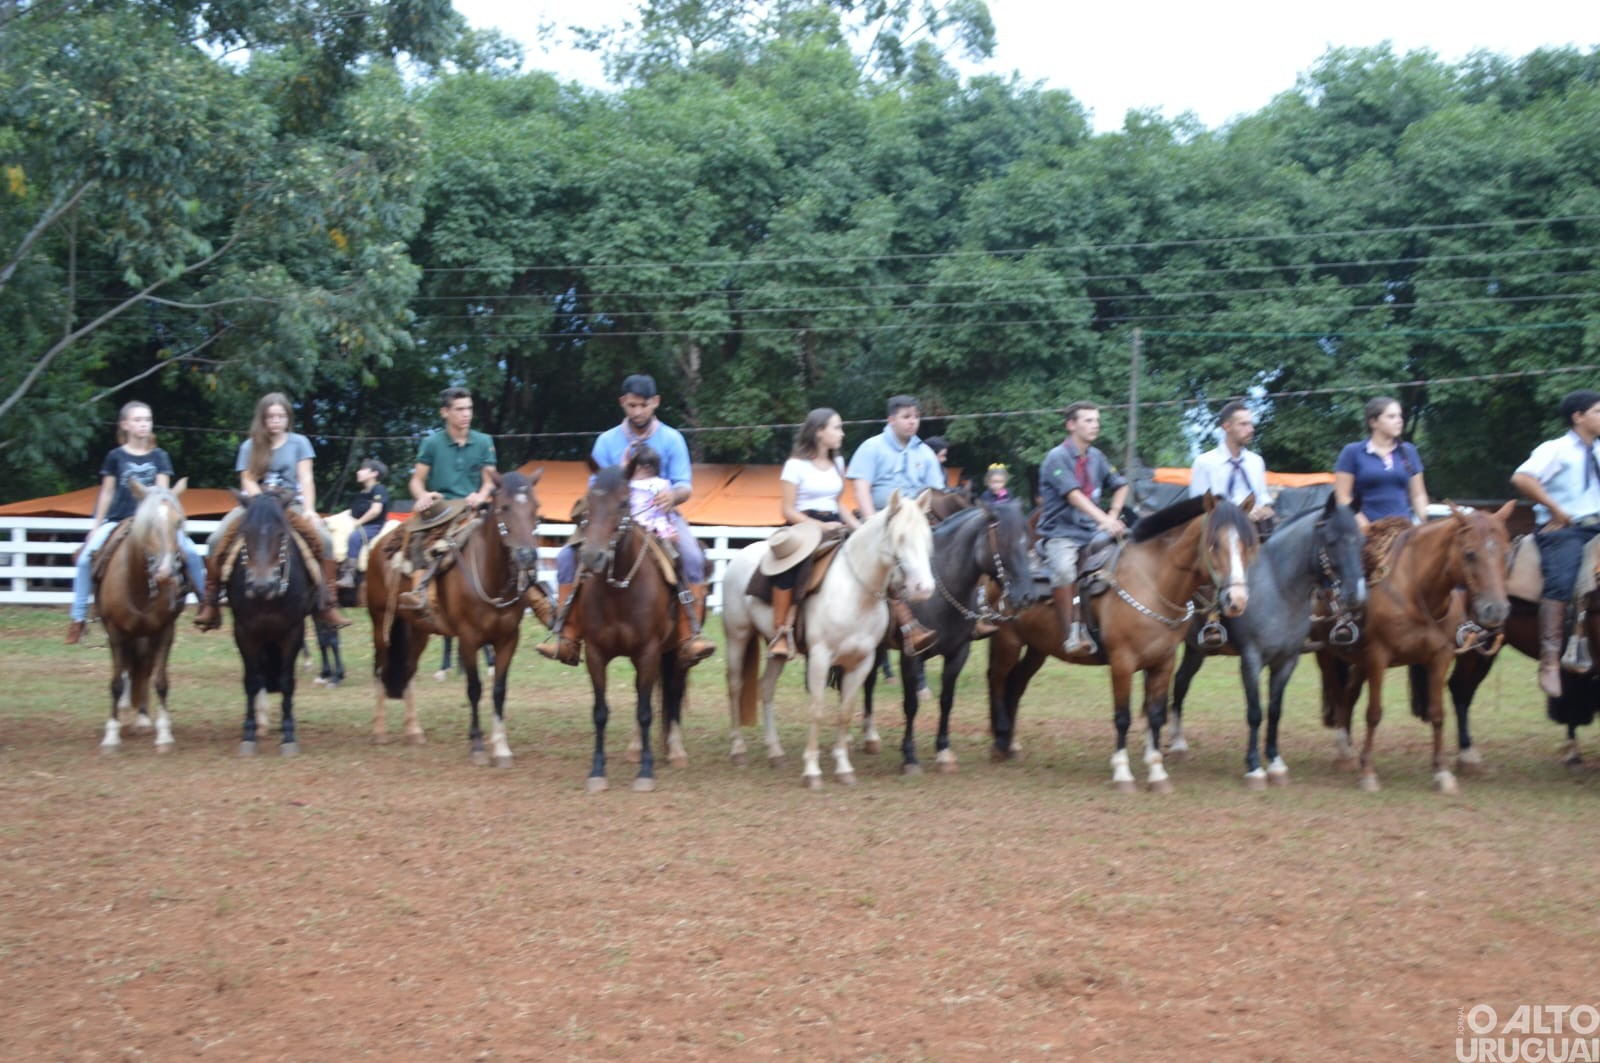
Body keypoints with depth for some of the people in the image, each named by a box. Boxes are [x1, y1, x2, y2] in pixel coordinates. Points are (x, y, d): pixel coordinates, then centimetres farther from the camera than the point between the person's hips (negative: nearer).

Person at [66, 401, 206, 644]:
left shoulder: (159, 456, 6)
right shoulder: (116, 456, 4)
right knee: (85, 557, -23)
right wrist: (96, 527, 7)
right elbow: (106, 493, 8)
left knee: (191, 552, -19)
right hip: (117, 520, -1)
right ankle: (78, 616, -13)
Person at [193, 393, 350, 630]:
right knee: (217, 540, -22)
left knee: (324, 540, -27)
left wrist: (309, 510, -16)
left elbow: (306, 479, -2)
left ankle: (326, 605, -24)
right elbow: (248, 482, 1)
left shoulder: (299, 443, 5)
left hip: (292, 504, -1)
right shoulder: (250, 447, 8)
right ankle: (210, 604, -15)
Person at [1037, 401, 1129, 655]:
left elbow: (1121, 486, 22)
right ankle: (1071, 633, -28)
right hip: (1060, 533, -7)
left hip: (1092, 532, 7)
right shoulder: (1057, 457, -9)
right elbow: (1074, 495, -22)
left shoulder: (1096, 457, 12)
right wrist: (1104, 520, -33)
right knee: (1064, 568, -36)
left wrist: (1113, 516, 4)